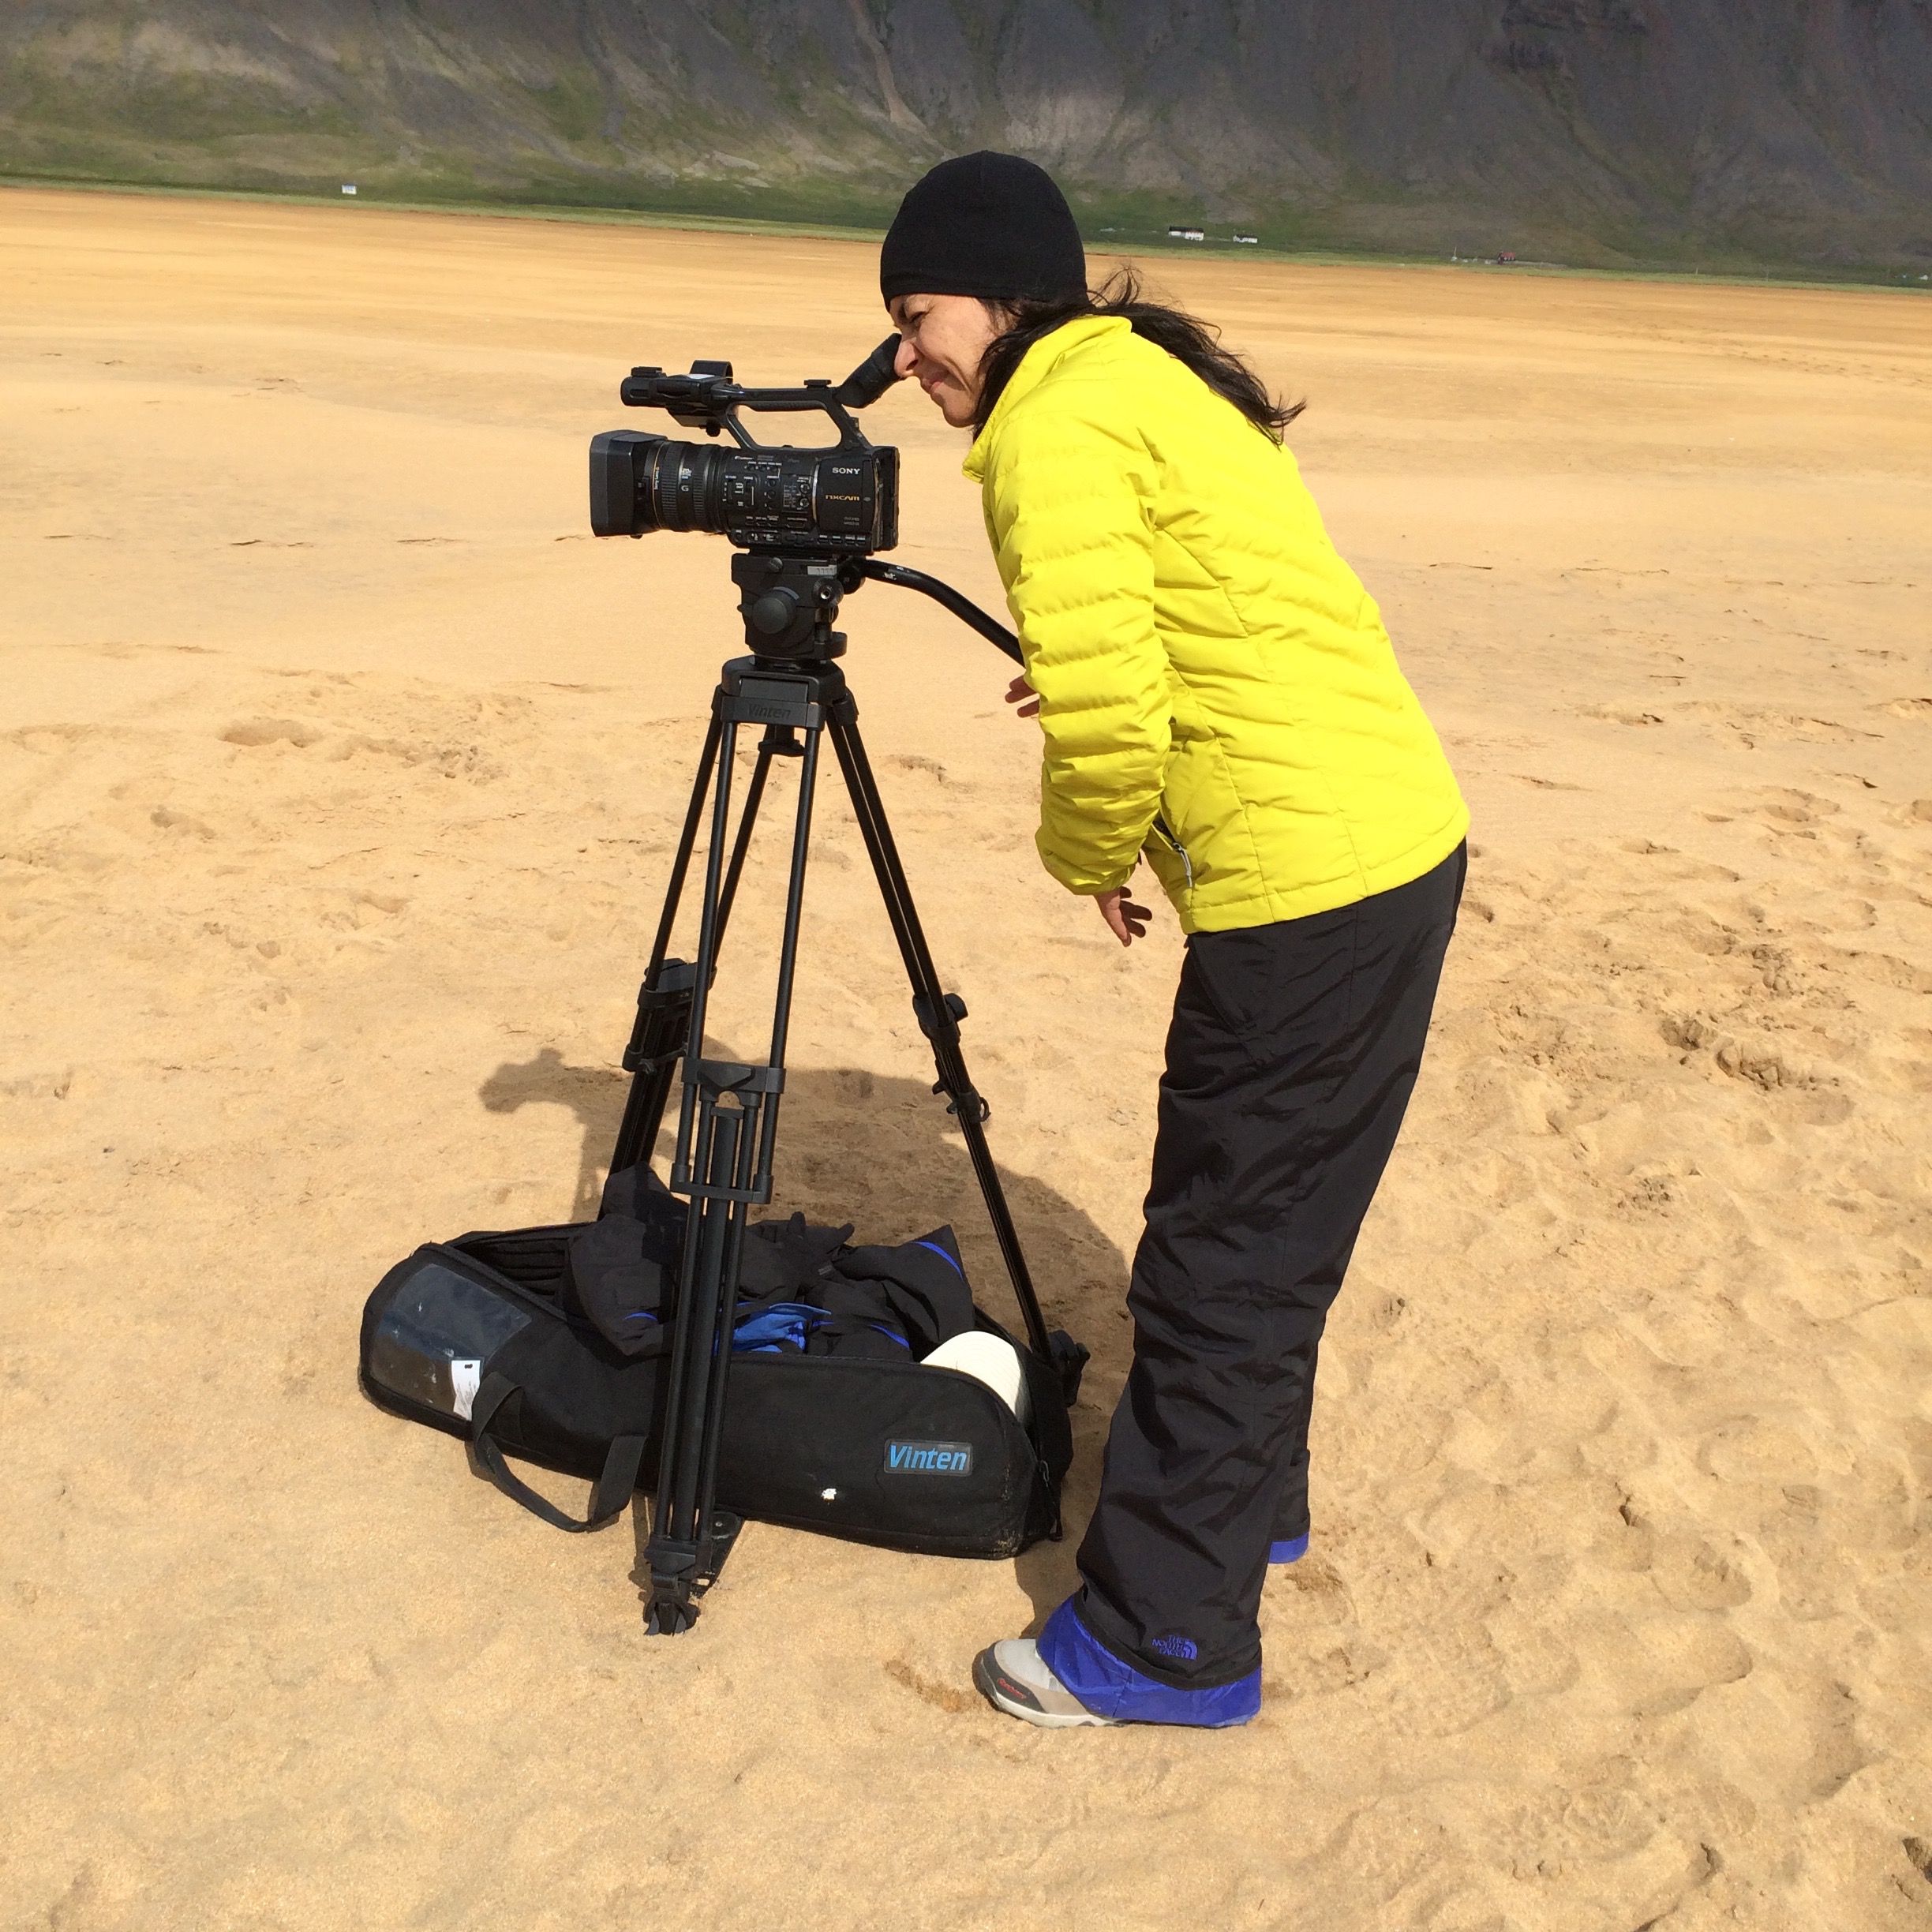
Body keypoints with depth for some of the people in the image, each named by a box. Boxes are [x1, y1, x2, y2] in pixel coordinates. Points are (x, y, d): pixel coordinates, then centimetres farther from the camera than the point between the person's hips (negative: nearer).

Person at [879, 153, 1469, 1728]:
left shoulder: (1055, 424, -11)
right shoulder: (1156, 380, 19)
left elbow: (1106, 715, -20)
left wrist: (1087, 855, -2)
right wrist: (1100, 689, 12)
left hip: (1301, 888, -10)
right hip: (1404, 844, 10)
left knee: (1223, 1262, 0)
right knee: (1272, 1228, 22)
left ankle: (1166, 1641, 13)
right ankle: (1245, 1501, 40)